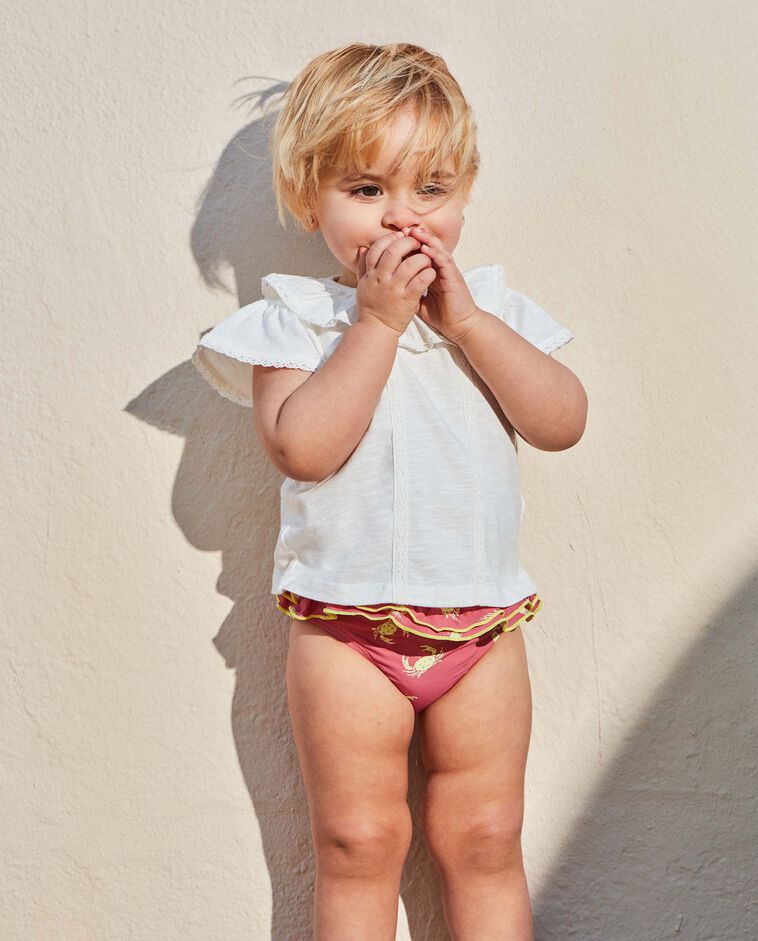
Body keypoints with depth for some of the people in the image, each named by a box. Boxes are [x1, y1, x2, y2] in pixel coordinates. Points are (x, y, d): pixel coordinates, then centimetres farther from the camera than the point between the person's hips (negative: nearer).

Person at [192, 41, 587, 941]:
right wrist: (378, 320, -21)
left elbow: (563, 422, -9)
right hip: (345, 631, -2)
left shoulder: (494, 308, 4)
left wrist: (465, 319, -16)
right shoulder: (294, 319, -6)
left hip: (483, 625, 3)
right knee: (358, 842, 8)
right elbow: (303, 447, -22)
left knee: (484, 839, 13)